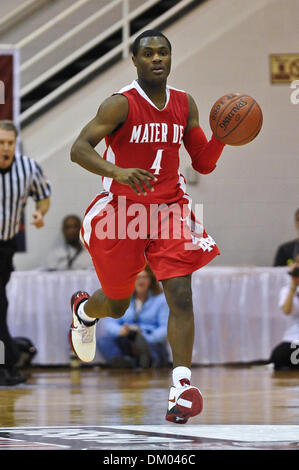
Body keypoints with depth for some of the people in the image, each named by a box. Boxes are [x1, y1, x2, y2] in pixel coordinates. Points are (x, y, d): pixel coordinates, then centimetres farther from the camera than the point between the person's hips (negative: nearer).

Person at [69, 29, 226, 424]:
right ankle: (83, 309, 51)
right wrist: (118, 172, -39)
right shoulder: (121, 105, -14)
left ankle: (181, 387, -15)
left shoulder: (185, 105, 3)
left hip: (169, 209, 3)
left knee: (181, 295, -14)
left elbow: (204, 163, 7)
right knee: (117, 305, 13)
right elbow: (79, 149, -22)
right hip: (121, 211, -3)